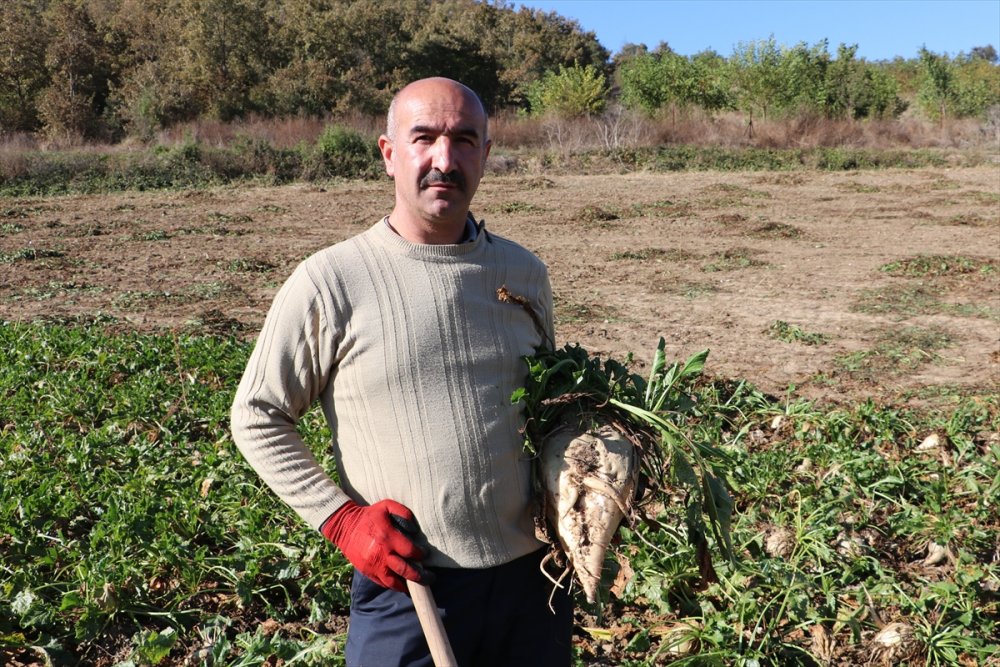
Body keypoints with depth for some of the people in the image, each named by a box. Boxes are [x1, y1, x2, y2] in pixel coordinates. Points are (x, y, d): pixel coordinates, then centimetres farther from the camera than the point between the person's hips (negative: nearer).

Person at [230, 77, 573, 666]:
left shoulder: (525, 273, 3)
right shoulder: (330, 281, -10)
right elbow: (256, 418, -2)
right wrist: (341, 519, -10)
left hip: (534, 575, 4)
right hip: (408, 585, -3)